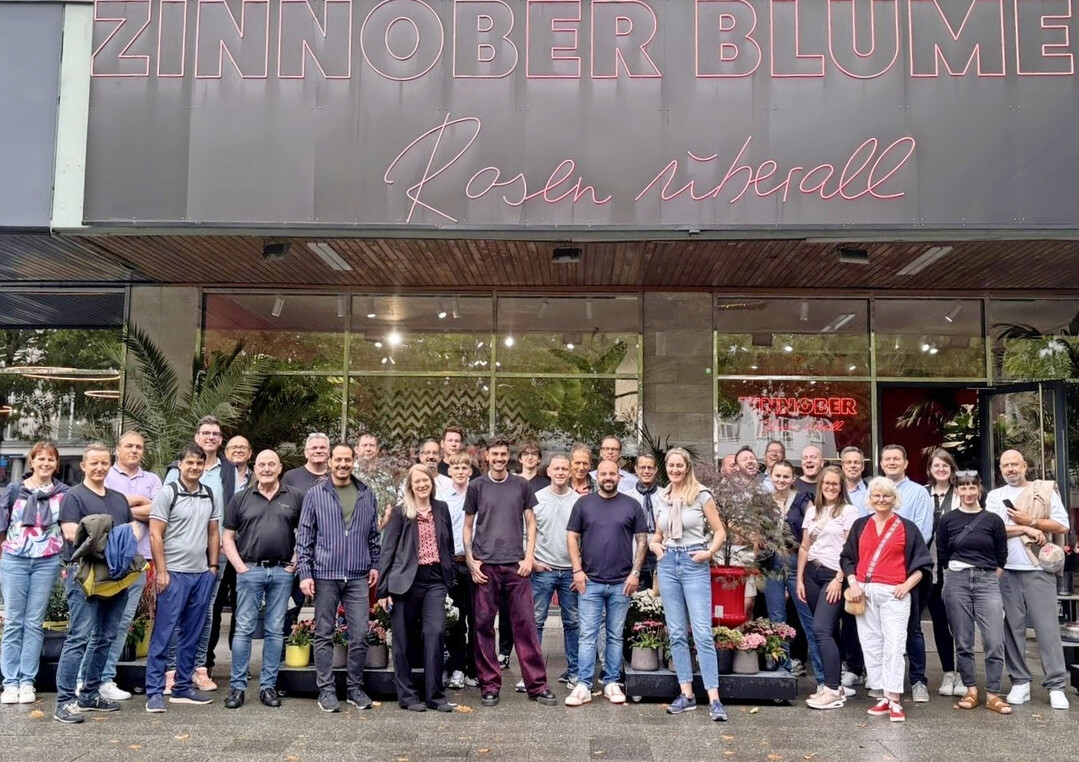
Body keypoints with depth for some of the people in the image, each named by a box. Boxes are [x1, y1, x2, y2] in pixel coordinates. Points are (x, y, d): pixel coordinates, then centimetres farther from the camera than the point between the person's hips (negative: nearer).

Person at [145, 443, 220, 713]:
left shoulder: (209, 495, 11)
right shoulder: (168, 493, -5)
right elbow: (155, 535, -8)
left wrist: (213, 566, 10)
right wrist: (161, 571, -12)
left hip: (202, 574, 6)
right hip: (174, 573, -6)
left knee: (192, 635, 11)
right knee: (163, 634, -3)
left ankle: (182, 687, 20)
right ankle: (155, 692, 2)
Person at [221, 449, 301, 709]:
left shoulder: (294, 498, 6)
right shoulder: (241, 499, 7)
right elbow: (228, 537, 7)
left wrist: (295, 561, -1)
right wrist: (239, 566, -4)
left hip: (282, 572, 1)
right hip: (250, 571, 0)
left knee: (275, 631, 6)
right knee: (243, 629, 1)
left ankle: (268, 686, 15)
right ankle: (237, 686, 9)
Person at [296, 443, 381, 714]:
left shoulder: (367, 495, 9)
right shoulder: (315, 494, 2)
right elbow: (304, 536, 1)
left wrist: (375, 564, 9)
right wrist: (304, 572, -4)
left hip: (358, 577, 2)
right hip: (325, 575, -2)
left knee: (360, 635, 1)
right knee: (324, 635, 5)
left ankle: (355, 688, 15)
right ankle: (326, 690, 14)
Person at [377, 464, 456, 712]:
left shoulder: (442, 509, 11)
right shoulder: (401, 512, 0)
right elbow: (388, 550, -2)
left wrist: (450, 577, 12)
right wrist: (383, 588, -7)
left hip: (435, 580, 2)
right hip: (407, 580, -2)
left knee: (436, 633, -8)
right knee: (403, 638, 4)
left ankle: (434, 695, 0)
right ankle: (407, 695, 14)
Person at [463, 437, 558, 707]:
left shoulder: (521, 485, 9)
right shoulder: (476, 486, 6)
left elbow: (530, 523, 11)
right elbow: (468, 526, 8)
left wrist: (529, 556, 0)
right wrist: (471, 560, -2)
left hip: (516, 565, 0)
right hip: (485, 566, 0)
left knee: (525, 624, 0)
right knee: (484, 626, 3)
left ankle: (537, 685, 6)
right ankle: (489, 685, 13)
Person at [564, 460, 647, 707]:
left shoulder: (631, 505, 5)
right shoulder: (583, 503, 5)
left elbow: (642, 540, 5)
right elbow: (572, 537, 5)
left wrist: (635, 572, -3)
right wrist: (577, 569, -4)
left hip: (621, 583, 1)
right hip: (590, 582, 0)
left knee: (616, 636, 8)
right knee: (587, 635, -1)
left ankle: (611, 683, 16)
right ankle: (583, 685, 2)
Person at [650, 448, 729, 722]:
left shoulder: (701, 495, -3)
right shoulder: (660, 498, 10)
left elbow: (720, 531, 0)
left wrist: (710, 552, -14)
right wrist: (655, 545, 3)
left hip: (694, 564, -5)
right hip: (668, 563, 5)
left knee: (703, 632, -9)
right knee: (676, 633, 7)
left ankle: (714, 699, -7)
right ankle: (686, 694, 14)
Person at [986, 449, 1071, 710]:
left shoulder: (1046, 490, 8)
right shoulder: (995, 496, 11)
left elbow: (1062, 525, 1)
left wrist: (1029, 520, -8)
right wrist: (1027, 529, -9)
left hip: (1039, 569, -2)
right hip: (1007, 570, 2)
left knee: (1047, 627, -4)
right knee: (1013, 627, 4)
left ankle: (1056, 686, 0)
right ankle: (1020, 682, 11)